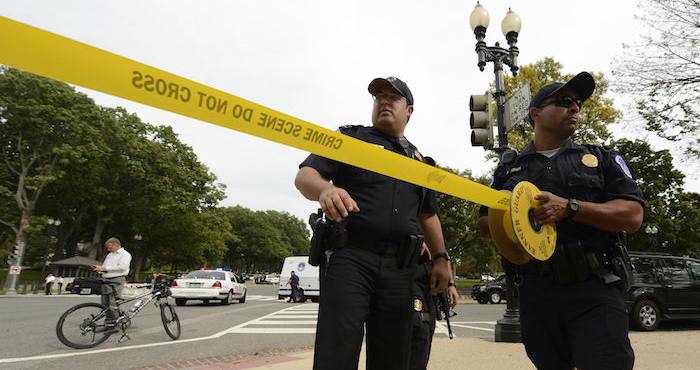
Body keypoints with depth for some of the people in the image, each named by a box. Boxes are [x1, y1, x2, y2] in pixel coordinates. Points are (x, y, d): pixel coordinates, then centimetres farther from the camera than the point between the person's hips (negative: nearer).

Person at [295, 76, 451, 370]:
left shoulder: (418, 160, 23)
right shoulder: (351, 137, 10)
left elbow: (428, 215, 27)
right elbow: (304, 176, -2)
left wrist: (441, 258, 16)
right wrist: (325, 189, -25)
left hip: (399, 267, 4)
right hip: (349, 256, -4)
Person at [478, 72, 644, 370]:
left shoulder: (602, 158, 10)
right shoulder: (509, 169, 13)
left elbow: (633, 215, -1)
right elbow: (485, 225, 15)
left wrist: (568, 207, -15)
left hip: (594, 290, -1)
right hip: (535, 292, 2)